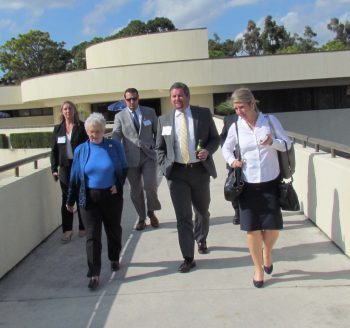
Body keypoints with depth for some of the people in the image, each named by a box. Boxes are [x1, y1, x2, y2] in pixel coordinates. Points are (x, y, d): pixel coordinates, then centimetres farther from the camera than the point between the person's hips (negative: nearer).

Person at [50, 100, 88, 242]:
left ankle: (83, 228, 18)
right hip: (65, 167, 2)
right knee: (66, 198, 4)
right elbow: (54, 150, 8)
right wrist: (54, 168, 0)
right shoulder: (58, 129, 8)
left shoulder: (82, 127, -1)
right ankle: (67, 229, 10)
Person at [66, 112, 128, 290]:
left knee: (113, 231, 17)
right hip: (89, 199, 0)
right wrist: (70, 200, 9)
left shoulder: (115, 146, -3)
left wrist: (118, 185, -11)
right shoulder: (81, 150, 0)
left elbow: (124, 169, 5)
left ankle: (114, 259, 41)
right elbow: (75, 177, 4)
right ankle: (94, 274, 5)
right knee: (92, 236, -1)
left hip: (112, 197, 0)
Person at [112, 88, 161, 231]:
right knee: (136, 190, 8)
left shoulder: (149, 112, 6)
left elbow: (157, 131, 12)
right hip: (131, 157, 1)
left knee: (150, 185, -14)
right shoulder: (120, 116, 3)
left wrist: (157, 148, 4)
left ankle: (151, 212, 14)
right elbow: (116, 136, -5)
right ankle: (141, 218, 27)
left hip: (149, 155, 0)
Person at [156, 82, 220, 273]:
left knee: (202, 211, 19)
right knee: (183, 216, -2)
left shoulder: (204, 114, 1)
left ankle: (201, 240, 48)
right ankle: (188, 258, 7)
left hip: (200, 170, 1)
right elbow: (159, 147, 9)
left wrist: (208, 150, -15)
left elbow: (215, 138, 6)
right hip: (177, 173, -1)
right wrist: (165, 167, -5)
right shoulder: (164, 119, 4)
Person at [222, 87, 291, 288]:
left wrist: (273, 142, -19)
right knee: (252, 228, 2)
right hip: (248, 184, 1)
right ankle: (259, 268, 23)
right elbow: (226, 149, 15)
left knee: (274, 226, 1)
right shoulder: (235, 128, 1)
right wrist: (232, 160, -4)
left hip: (271, 182, 0)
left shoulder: (270, 120, -2)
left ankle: (267, 252, 36)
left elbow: (287, 144, 1)